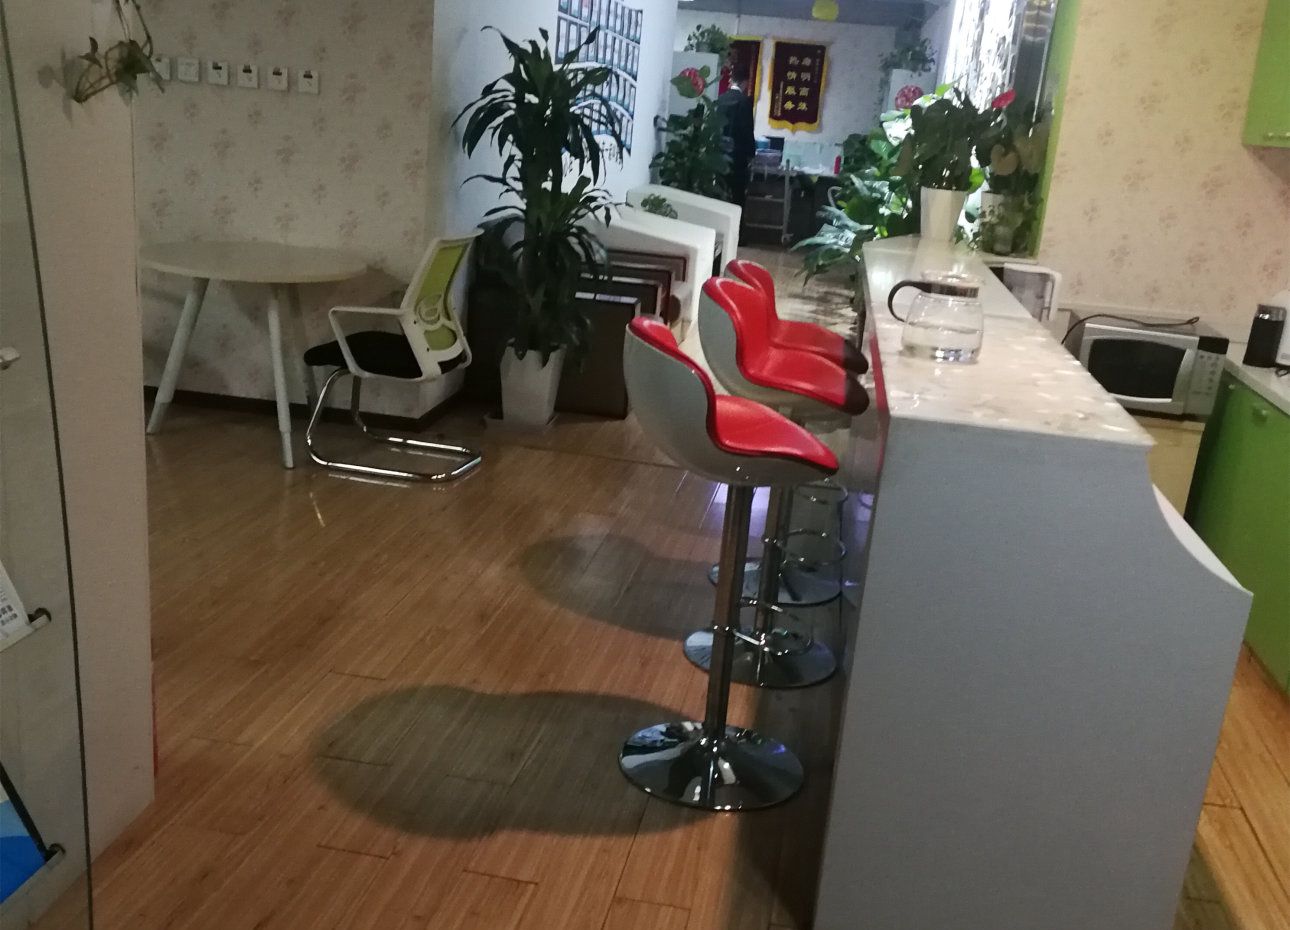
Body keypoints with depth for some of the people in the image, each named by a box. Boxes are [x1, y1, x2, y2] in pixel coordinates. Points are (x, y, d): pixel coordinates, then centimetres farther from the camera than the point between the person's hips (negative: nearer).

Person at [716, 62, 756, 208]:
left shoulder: (721, 99, 5)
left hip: (721, 152, 6)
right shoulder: (745, 100, -11)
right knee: (737, 197, 1)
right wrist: (750, 154, -2)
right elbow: (747, 130, -12)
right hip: (737, 155, -6)